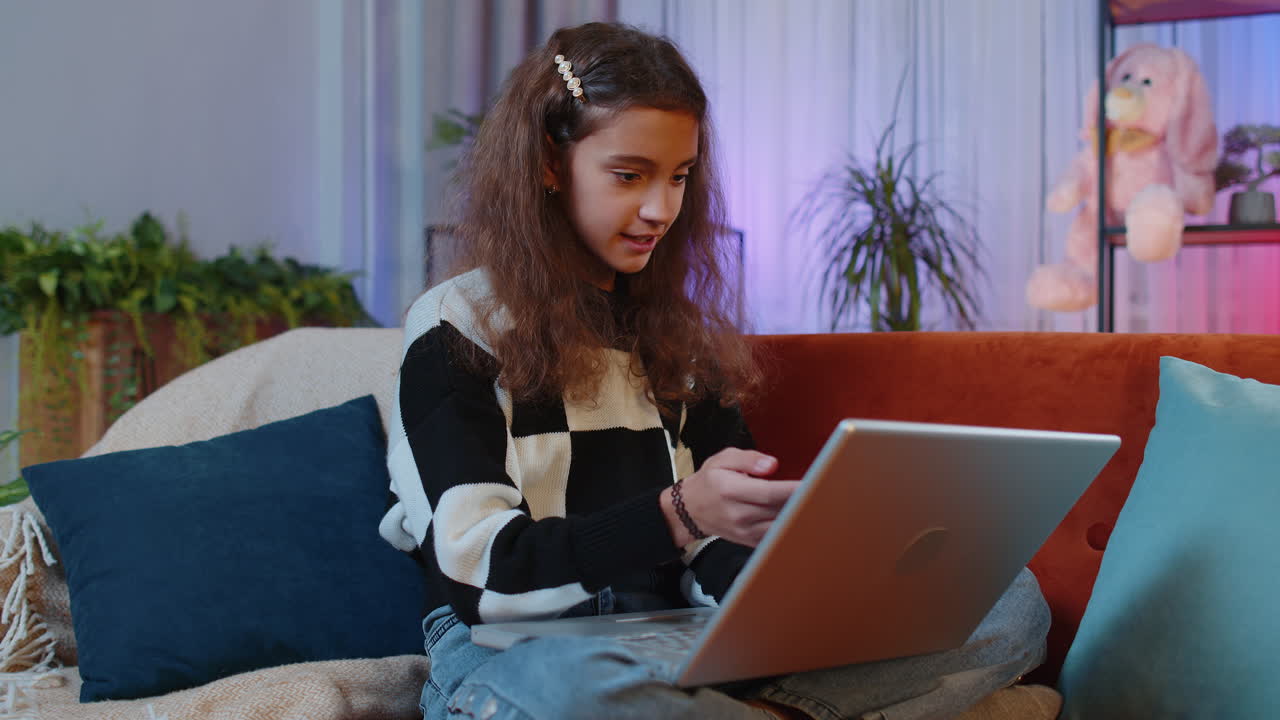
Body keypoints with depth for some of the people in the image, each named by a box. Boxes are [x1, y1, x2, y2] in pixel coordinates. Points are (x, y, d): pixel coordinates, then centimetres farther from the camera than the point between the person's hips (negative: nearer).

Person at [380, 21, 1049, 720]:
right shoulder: (456, 330, 0)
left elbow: (721, 556, 13)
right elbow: (482, 571, -11)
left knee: (1008, 599, -9)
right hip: (520, 656, -5)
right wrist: (679, 516, -26)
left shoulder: (678, 333, 17)